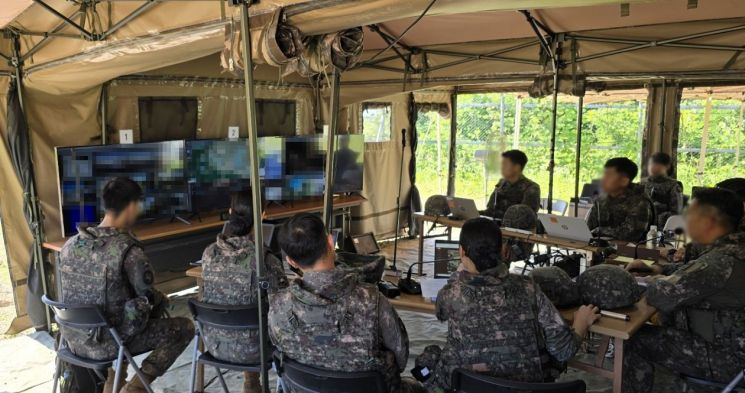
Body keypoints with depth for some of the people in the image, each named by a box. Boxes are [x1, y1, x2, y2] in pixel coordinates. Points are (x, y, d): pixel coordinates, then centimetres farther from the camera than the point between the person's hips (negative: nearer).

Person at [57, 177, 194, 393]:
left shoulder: (70, 245, -2)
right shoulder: (128, 250, -24)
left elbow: (70, 294, 11)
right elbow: (149, 297, -14)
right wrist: (163, 299, 11)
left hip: (75, 338, 7)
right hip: (109, 342, -7)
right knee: (184, 327, 7)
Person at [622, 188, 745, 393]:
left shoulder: (723, 260, -30)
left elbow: (660, 295, -30)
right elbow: (693, 270, 19)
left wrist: (655, 281, -8)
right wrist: (658, 268, 8)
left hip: (724, 356, -9)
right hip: (727, 341, 9)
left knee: (634, 340, -4)